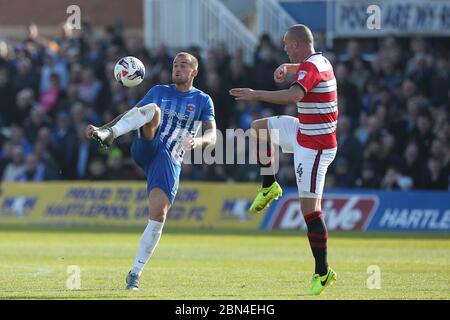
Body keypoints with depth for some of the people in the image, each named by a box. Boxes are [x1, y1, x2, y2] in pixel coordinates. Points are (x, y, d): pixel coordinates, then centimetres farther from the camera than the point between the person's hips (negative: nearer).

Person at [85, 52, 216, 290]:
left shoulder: (203, 101, 11)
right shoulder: (159, 92, 17)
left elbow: (212, 135, 0)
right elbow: (132, 114, 18)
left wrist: (199, 141, -24)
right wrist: (102, 127, 5)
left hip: (169, 161, -1)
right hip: (146, 148, 1)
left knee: (158, 214, -17)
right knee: (153, 109, -27)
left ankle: (136, 272, -8)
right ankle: (107, 135, -48)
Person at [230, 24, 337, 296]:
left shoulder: (311, 67, -22)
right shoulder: (318, 61, 8)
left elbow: (294, 95, -41)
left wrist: (256, 95, -38)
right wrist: (288, 68, 14)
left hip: (315, 147, -10)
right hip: (304, 132, 10)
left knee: (310, 209, -11)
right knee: (259, 128, 23)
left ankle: (323, 273, -9)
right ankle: (269, 187, 25)